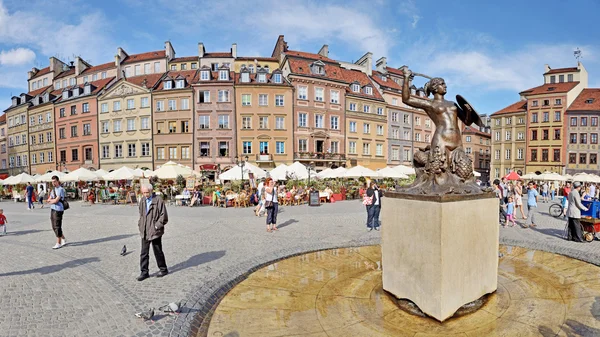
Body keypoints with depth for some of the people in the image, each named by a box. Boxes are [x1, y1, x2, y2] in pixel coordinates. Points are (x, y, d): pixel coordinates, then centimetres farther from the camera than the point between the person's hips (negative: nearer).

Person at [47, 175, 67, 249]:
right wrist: (53, 200, -8)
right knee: (54, 227, 13)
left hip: (58, 210, -9)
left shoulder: (60, 189, -12)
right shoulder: (53, 189, 15)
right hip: (52, 210, 9)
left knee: (57, 227, -4)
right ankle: (64, 240, 24)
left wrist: (51, 200, 0)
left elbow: (56, 200, -18)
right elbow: (49, 200, 11)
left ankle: (58, 243, 5)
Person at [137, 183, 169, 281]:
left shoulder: (158, 201, -13)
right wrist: (140, 225, 11)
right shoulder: (142, 200, 6)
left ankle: (163, 269, 25)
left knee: (158, 252, 8)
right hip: (144, 232, 5)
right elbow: (141, 214, 20)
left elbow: (164, 216, -13)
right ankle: (144, 272, 20)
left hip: (155, 231, -5)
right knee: (144, 253, 9)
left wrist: (156, 226, -15)